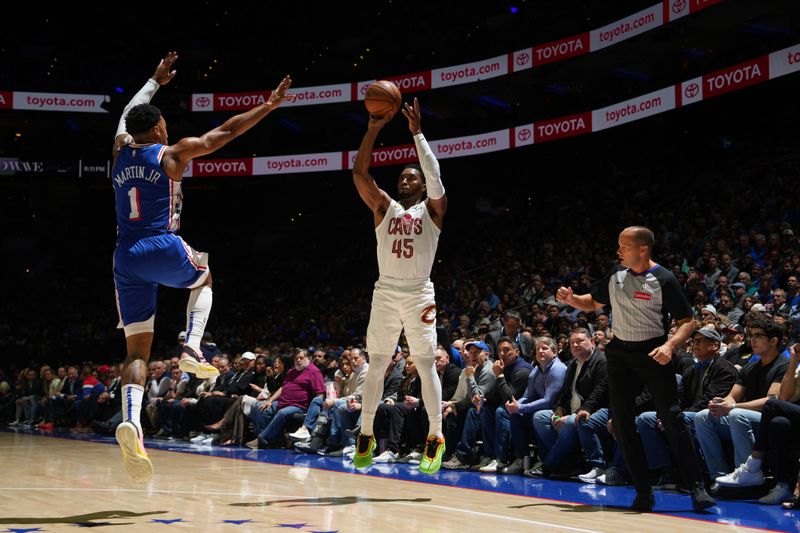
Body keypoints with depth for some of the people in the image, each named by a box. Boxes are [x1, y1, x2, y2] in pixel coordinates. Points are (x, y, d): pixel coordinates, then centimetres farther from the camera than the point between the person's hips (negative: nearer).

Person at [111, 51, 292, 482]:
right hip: (164, 249, -4)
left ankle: (131, 420, -22)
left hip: (127, 257, 4)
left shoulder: (120, 151, 14)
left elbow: (127, 115, 36)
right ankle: (192, 348, 10)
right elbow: (224, 133, 3)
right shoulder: (171, 154, 0)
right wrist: (269, 105, 11)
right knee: (203, 278, 32)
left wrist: (155, 81, 49)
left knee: (137, 350, 2)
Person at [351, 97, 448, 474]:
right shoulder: (384, 207, 11)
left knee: (426, 364, -4)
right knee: (376, 365, 6)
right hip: (385, 294, 2)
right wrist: (373, 129, -8)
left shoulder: (432, 210, 5)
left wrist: (417, 131, -9)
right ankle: (365, 435, 14)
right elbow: (359, 173, -1)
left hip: (419, 295, -2)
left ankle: (436, 437, 3)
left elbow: (434, 174, -12)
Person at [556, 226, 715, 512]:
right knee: (621, 424, 3)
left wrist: (670, 345, -27)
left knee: (673, 420, -11)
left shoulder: (664, 279, -11)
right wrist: (570, 299, 1)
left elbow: (687, 321, -10)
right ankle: (643, 491, 10)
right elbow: (595, 303, 20)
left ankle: (697, 488, -5)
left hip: (653, 355, -6)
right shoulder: (616, 274, 6)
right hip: (620, 354, 6)